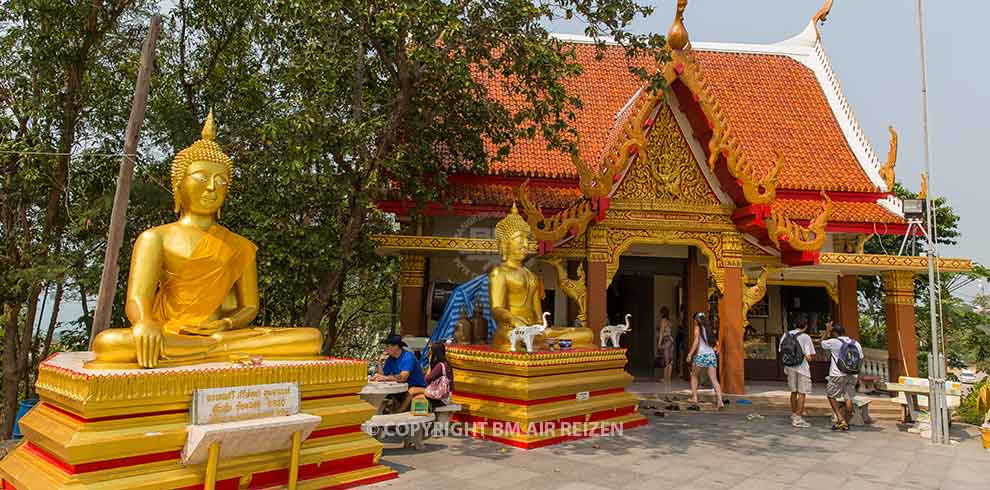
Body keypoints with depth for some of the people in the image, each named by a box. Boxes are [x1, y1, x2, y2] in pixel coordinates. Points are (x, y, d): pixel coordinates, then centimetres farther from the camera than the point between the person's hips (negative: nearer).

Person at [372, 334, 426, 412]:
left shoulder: (408, 357, -18)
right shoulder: (390, 358, 5)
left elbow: (403, 377, -31)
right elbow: (382, 375, 0)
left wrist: (385, 378, -34)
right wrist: (380, 362, -11)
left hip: (418, 387, -7)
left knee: (410, 391, -38)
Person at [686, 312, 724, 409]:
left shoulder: (698, 327, 1)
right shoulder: (708, 328, 17)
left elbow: (696, 341, -9)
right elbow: (713, 342, 14)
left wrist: (690, 353, -9)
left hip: (702, 354, -4)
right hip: (711, 354, 4)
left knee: (694, 376, 15)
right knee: (714, 379, -2)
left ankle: (694, 397, 11)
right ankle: (719, 399, -17)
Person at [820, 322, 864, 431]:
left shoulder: (833, 342, -8)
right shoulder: (856, 343, 8)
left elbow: (822, 343, 10)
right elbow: (860, 358, 12)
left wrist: (827, 331, 16)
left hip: (838, 374, -5)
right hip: (852, 375, 5)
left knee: (831, 395, 7)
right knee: (849, 398, 7)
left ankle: (840, 420, -2)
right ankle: (846, 423, 11)